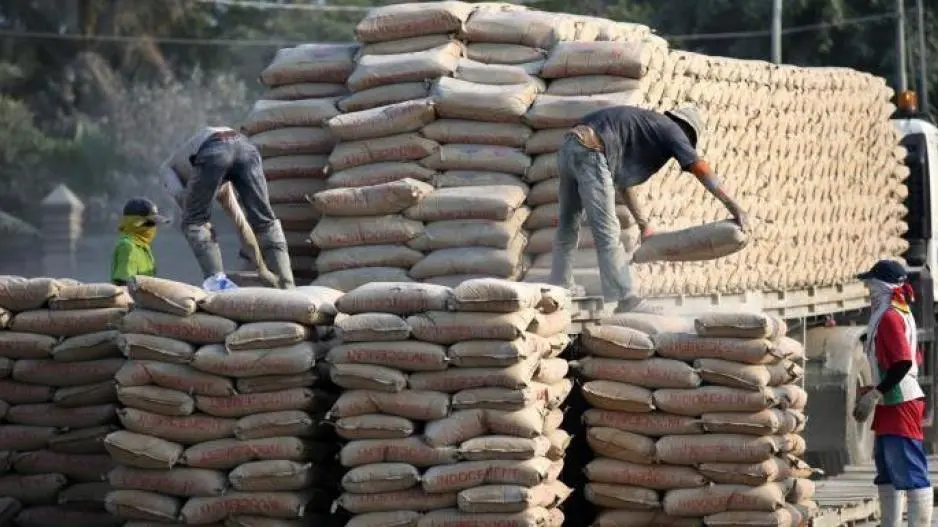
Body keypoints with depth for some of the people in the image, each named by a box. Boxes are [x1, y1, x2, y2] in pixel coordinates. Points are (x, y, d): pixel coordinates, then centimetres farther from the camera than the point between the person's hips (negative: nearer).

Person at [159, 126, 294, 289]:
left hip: (213, 152, -4)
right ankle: (287, 286, 6)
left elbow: (179, 195, 13)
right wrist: (262, 269, 48)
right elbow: (242, 225, 46)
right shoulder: (221, 186, 47)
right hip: (246, 147, 4)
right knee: (265, 222, 15)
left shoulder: (167, 169, 38)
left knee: (194, 223, 13)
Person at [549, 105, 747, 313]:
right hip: (590, 150, -9)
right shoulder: (670, 129, 8)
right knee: (607, 232, -9)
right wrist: (731, 204, -6)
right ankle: (625, 301, -10)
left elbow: (623, 183, 36)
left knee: (567, 229, 18)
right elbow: (699, 168, -4)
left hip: (568, 148, 9)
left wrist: (643, 224, 37)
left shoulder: (644, 125, 33)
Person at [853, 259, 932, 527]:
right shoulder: (899, 313, 16)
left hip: (901, 405, -11)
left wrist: (875, 394, -21)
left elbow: (903, 362, -25)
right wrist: (873, 391, 18)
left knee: (911, 474, -12)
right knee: (887, 475, 14)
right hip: (891, 405, 11)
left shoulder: (890, 316, -14)